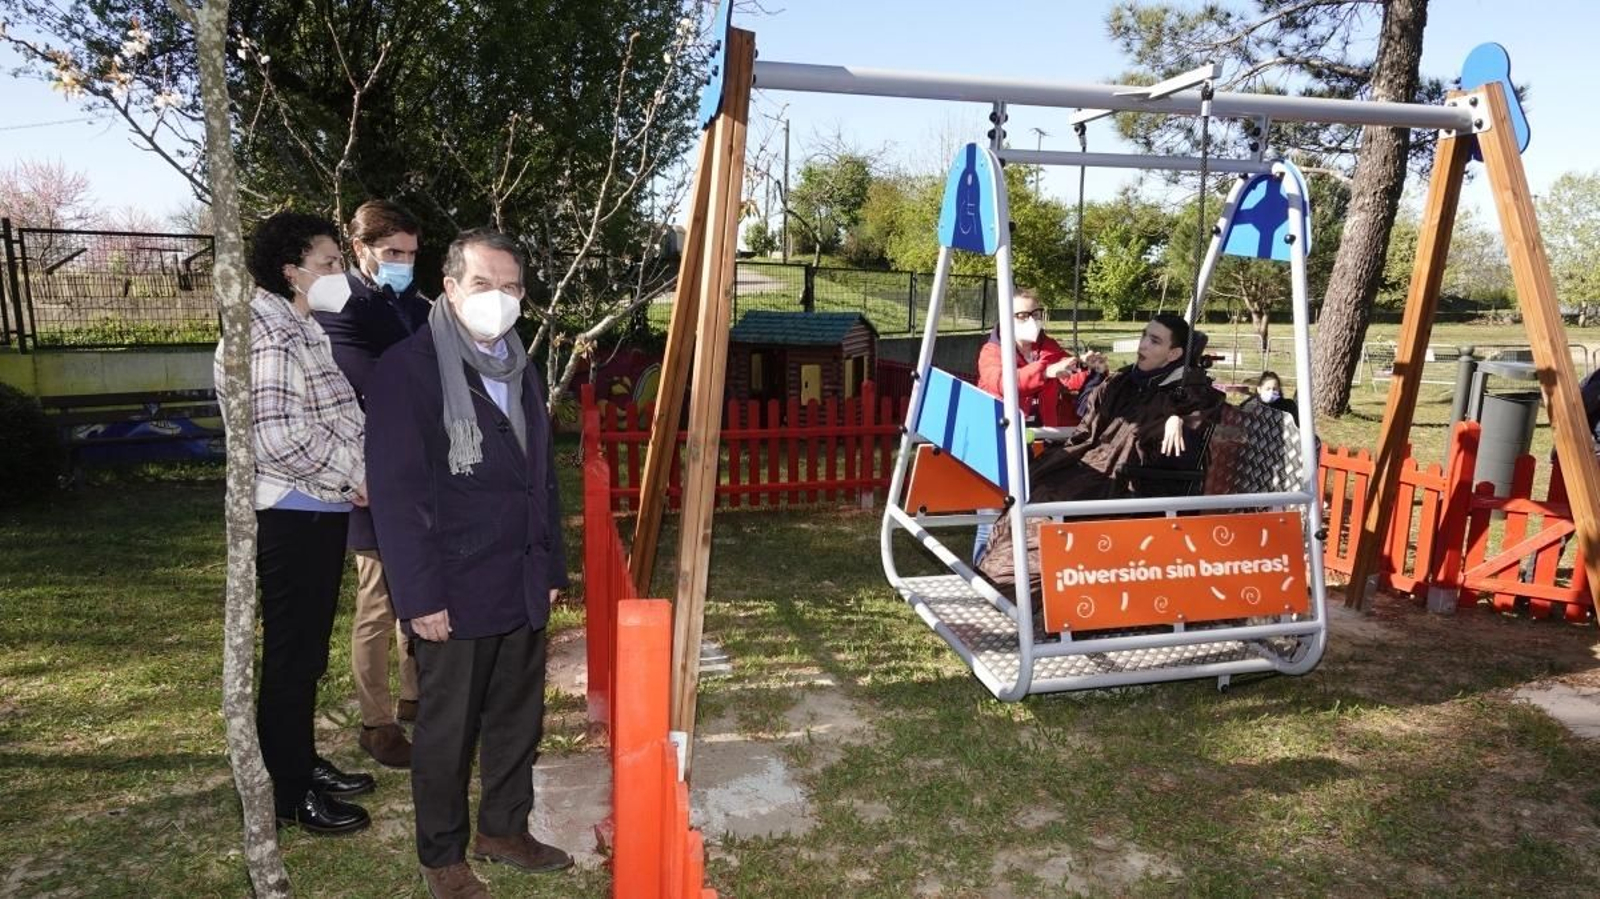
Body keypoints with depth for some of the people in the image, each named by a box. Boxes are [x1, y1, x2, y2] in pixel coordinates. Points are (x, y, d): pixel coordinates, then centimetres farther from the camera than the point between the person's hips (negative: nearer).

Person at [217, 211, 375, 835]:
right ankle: (289, 793, 15)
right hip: (292, 515, -10)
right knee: (291, 654, 2)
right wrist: (354, 478, -15)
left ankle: (304, 764, 32)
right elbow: (282, 436, -25)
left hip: (321, 510, 10)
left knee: (308, 650, 18)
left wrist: (355, 477, 10)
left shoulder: (307, 330, 14)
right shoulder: (270, 335, -17)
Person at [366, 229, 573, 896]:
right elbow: (394, 492, -15)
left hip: (522, 586, 7)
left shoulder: (518, 368, 11)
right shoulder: (408, 369, -11)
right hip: (453, 591, -6)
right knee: (446, 729, 9)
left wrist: (552, 566, 14)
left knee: (518, 717, 16)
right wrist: (420, 595, -17)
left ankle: (504, 829, 35)